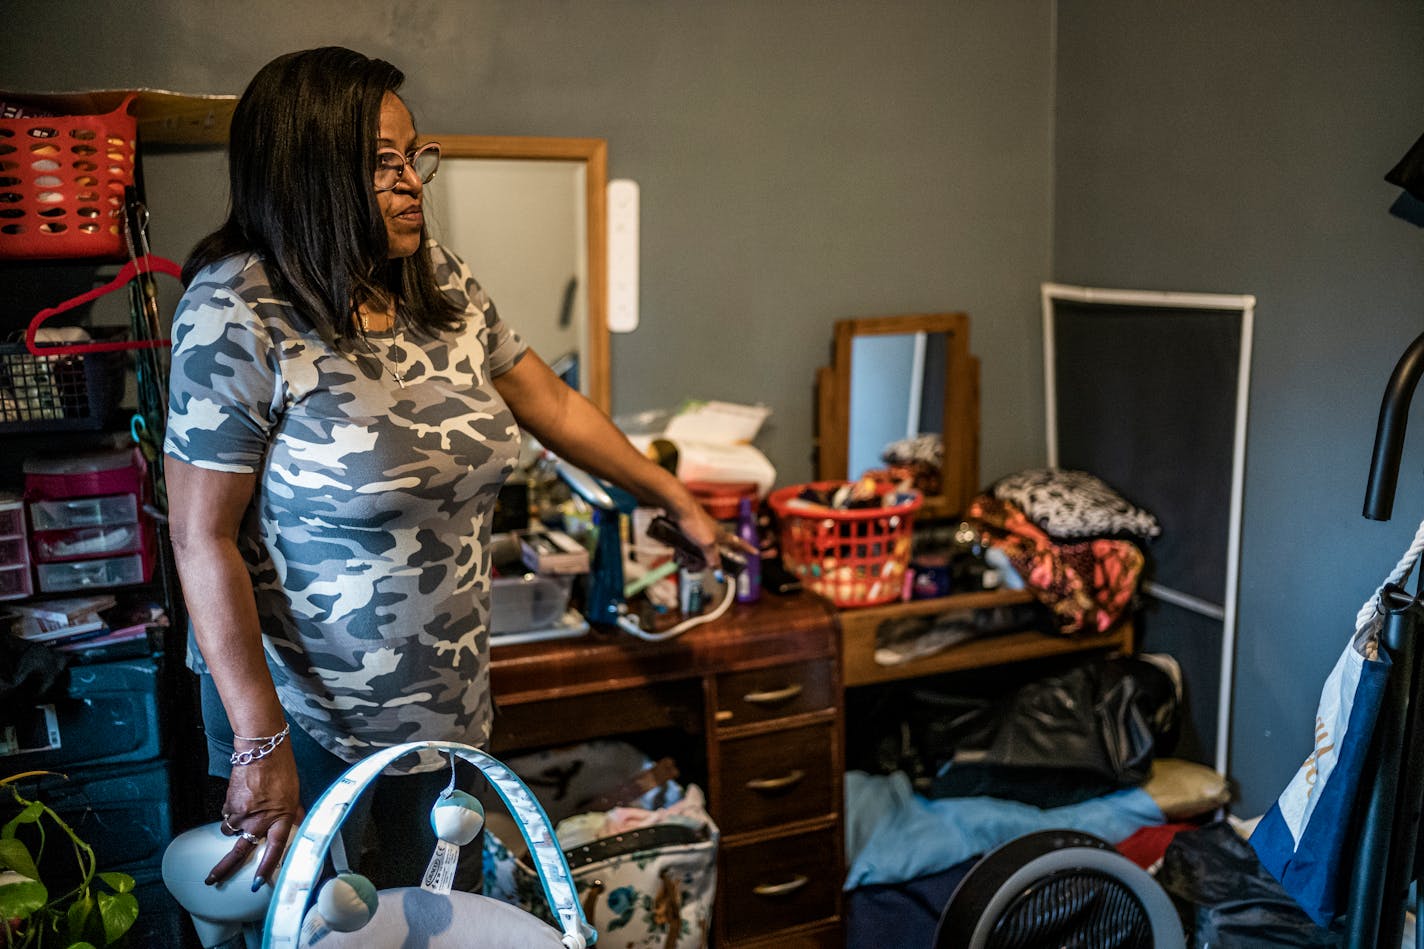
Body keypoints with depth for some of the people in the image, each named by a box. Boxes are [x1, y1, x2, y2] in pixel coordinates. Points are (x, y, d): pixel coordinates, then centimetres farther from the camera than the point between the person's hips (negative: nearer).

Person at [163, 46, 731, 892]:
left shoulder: (440, 283, 0)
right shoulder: (238, 315, -19)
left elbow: (550, 404, 11)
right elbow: (204, 538, -18)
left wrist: (678, 501, 16)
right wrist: (260, 743, -18)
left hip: (449, 710, 6)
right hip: (310, 720, -5)